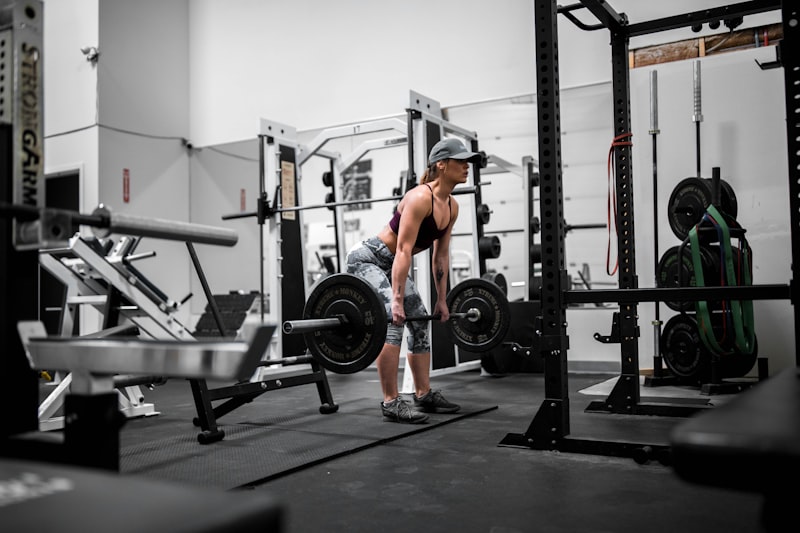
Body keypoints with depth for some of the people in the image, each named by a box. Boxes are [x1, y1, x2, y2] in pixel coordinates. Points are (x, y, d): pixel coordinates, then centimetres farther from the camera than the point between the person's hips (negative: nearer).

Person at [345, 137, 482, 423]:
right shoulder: (420, 198, -25)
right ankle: (391, 403, -17)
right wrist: (396, 299, -34)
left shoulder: (451, 206, 1)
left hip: (389, 264, 10)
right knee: (393, 322, -23)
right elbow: (403, 250, -31)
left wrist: (442, 299, 9)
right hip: (366, 258, -10)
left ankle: (424, 395, 18)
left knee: (420, 323, 9)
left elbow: (441, 255, 7)